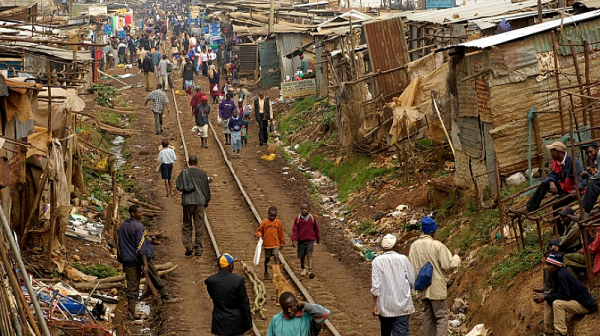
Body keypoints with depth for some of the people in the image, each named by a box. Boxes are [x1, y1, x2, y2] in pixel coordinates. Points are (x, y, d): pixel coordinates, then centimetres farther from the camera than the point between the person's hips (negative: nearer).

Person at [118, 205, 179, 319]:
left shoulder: (122, 227, 8)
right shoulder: (138, 226, -14)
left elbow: (120, 246, 15)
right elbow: (141, 246, -19)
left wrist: (122, 262, 23)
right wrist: (145, 264, -20)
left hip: (129, 261, 5)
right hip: (141, 258, -5)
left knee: (132, 286, 4)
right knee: (155, 278, 16)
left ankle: (131, 311, -3)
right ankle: (165, 297, 27)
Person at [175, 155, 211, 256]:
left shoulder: (184, 173, -1)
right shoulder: (202, 173, 4)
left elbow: (179, 186, -8)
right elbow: (207, 189, 8)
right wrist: (207, 201, 20)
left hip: (187, 202, -1)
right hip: (200, 201, 1)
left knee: (187, 226, 8)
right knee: (199, 226, 4)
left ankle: (188, 247, -4)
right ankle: (198, 249, 4)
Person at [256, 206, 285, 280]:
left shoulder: (278, 223, -1)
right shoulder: (264, 222, -5)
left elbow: (281, 234, 7)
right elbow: (259, 230, 4)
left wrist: (282, 243, 13)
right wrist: (259, 235, -18)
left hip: (276, 244, 0)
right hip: (267, 244, 0)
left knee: (276, 257, -15)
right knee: (267, 259, 12)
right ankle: (266, 273, 27)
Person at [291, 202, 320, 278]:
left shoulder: (312, 218, -1)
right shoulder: (297, 218, -4)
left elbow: (316, 229, 11)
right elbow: (294, 230, -4)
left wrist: (318, 239, 18)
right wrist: (294, 240, -13)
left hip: (310, 240, -1)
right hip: (301, 240, 1)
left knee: (309, 255, -13)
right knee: (302, 256, 12)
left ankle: (310, 271, -23)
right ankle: (302, 269, 37)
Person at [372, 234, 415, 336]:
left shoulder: (377, 261, -6)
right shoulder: (403, 259, -5)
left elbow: (375, 286, -9)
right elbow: (412, 282, 1)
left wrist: (375, 305, -2)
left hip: (384, 306, 1)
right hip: (402, 306, -1)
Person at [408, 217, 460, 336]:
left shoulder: (414, 246, -1)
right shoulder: (437, 245, -17)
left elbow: (411, 267, 5)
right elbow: (449, 264, -15)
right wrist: (456, 256, 3)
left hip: (423, 288, 6)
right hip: (437, 288, -6)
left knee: (428, 316, 14)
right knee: (442, 316, 1)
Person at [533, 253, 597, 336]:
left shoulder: (562, 275, -24)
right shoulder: (557, 274, 4)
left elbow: (565, 295, -27)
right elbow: (555, 291, 14)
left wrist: (545, 297, -22)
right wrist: (543, 295, -4)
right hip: (574, 300, 11)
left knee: (557, 303, -30)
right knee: (548, 302, 9)